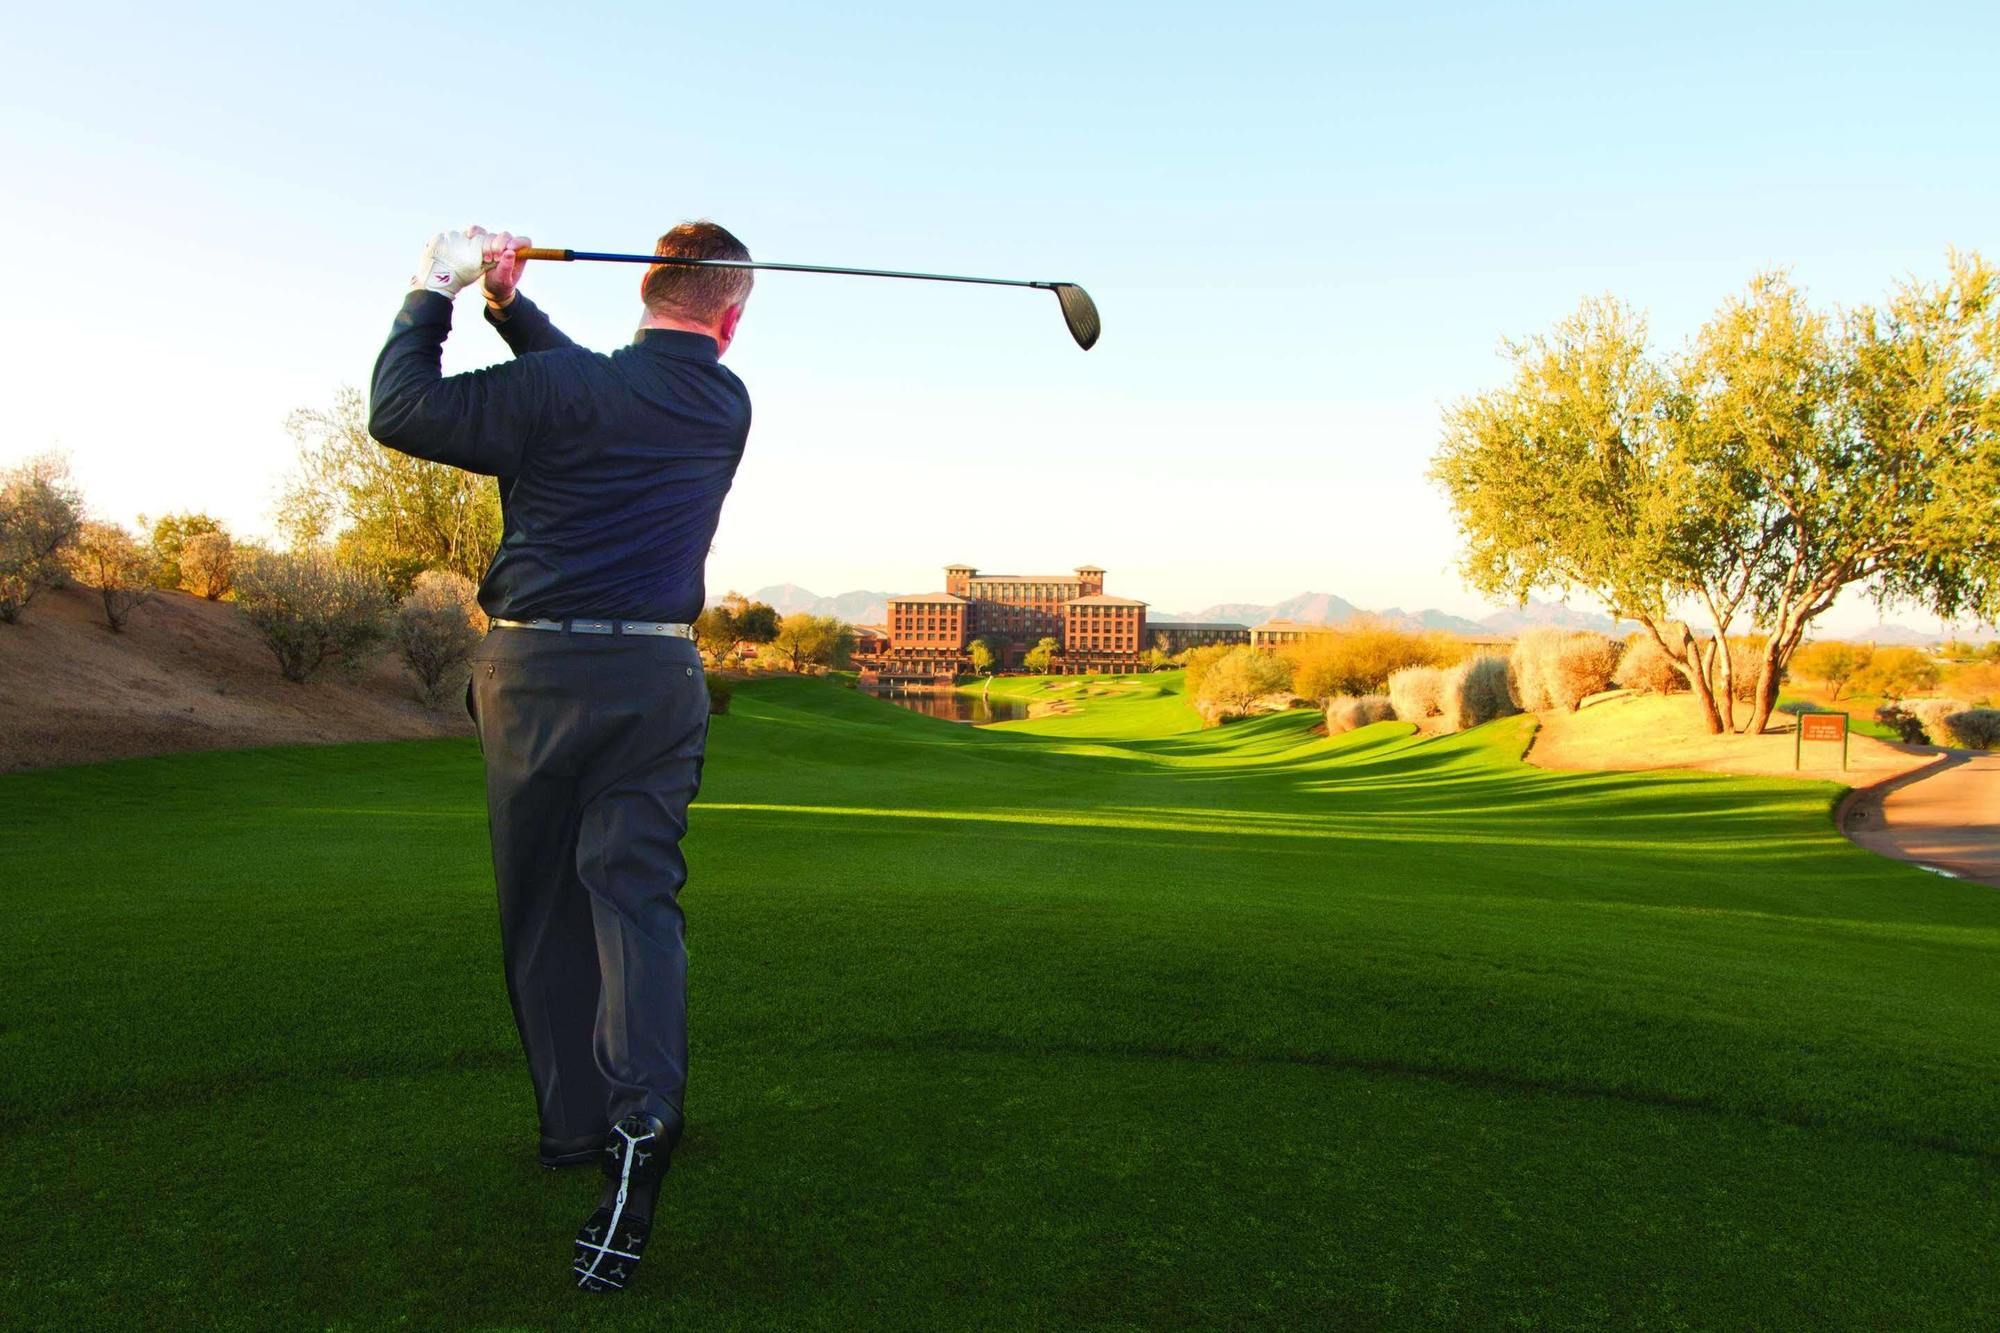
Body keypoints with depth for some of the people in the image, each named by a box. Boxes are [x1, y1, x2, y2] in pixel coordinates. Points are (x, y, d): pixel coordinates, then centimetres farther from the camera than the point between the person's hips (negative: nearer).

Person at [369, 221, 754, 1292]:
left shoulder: (559, 393, -11)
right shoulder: (727, 408, 5)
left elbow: (400, 410, -5)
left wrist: (436, 290, 5)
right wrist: (511, 303, 14)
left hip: (538, 676, -2)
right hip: (659, 678, 3)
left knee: (543, 905, 11)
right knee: (635, 893, 0)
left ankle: (573, 1122, 21)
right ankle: (641, 1119, -21)